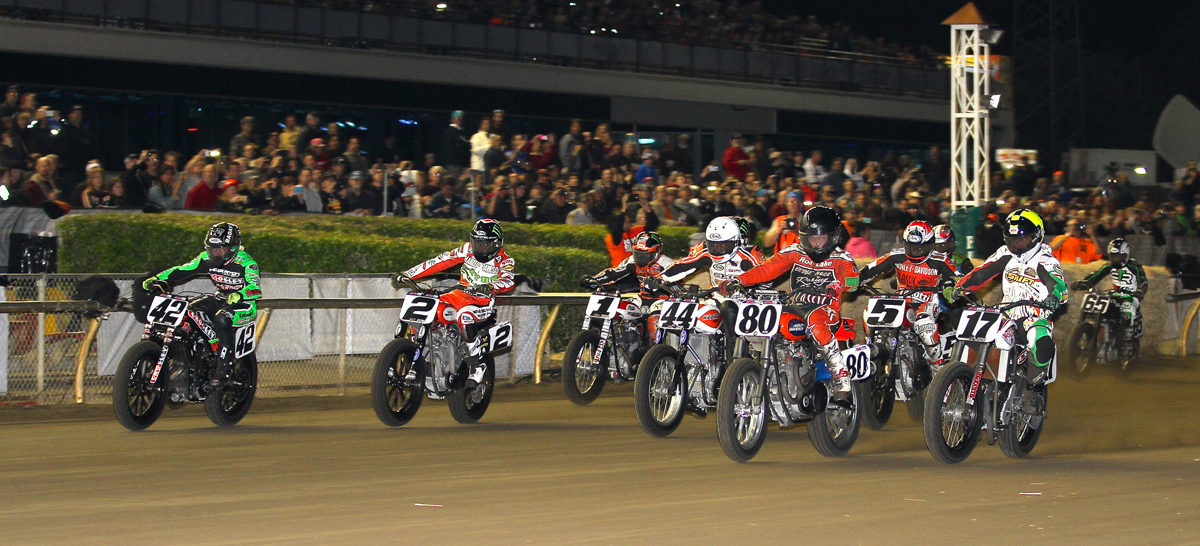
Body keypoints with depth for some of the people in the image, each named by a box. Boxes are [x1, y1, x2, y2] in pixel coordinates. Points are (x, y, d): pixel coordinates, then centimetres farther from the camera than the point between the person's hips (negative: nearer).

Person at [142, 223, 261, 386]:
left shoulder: (245, 262, -18)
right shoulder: (207, 258, 1)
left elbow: (256, 288, -30)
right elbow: (183, 270, 2)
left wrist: (238, 296, -51)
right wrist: (158, 280, -12)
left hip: (245, 305, -7)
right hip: (221, 301, 7)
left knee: (222, 319, -37)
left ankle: (224, 368, -34)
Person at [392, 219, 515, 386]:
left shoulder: (505, 261, -2)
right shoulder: (467, 250, 8)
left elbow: (509, 281, -20)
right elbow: (440, 262, 5)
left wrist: (491, 286, -43)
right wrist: (408, 274, -1)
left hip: (484, 302, -5)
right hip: (460, 295, 5)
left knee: (465, 316, -40)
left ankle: (477, 366, -32)